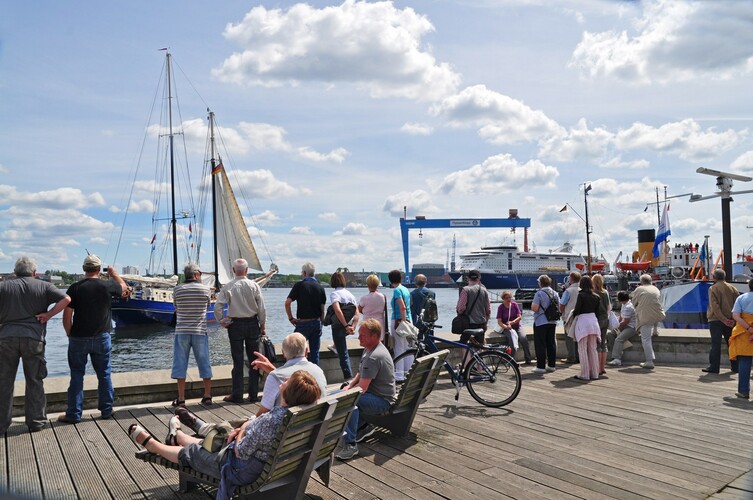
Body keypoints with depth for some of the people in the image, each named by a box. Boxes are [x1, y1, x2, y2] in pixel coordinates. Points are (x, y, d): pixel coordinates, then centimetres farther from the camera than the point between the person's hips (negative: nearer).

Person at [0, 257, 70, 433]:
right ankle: (36, 422, 16)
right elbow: (66, 299, -7)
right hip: (33, 338, -1)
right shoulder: (43, 286, 5)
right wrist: (48, 314, -1)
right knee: (34, 382, 10)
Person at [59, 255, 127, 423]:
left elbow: (67, 316, -9)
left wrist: (69, 334, 6)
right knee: (104, 374, 11)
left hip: (78, 339, 0)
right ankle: (106, 410, 18)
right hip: (102, 338, 1)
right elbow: (124, 287, 16)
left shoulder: (75, 288, -9)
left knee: (77, 375, 8)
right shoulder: (107, 286, -7)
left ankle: (74, 414, 13)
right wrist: (114, 273, 32)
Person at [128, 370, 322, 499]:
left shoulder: (269, 421, -39)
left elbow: (240, 452, -26)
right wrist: (244, 427, -5)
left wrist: (241, 431, -8)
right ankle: (176, 437, 62)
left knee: (190, 452, 19)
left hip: (241, 469, -7)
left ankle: (150, 444, 46)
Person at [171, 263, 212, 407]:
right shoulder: (206, 289, -3)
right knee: (204, 363, 10)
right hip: (200, 332, 0)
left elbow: (176, 309, 8)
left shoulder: (177, 290, -3)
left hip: (182, 332, 0)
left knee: (180, 364, 6)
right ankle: (207, 396, 16)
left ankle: (181, 399, 8)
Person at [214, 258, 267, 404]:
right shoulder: (254, 285, -4)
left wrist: (222, 321, 1)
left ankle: (237, 395, 10)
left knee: (238, 361, 5)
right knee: (254, 360, 8)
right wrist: (263, 326, 6)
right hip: (252, 324, 1)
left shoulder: (228, 287, -7)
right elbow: (262, 308, -3)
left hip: (235, 325, -1)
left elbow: (217, 306, -13)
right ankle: (253, 394, 12)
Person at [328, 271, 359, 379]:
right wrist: (353, 327, -3)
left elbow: (338, 310, -25)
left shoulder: (334, 293, -9)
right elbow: (356, 313, 3)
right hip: (347, 327, 6)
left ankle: (348, 377, 1)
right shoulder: (349, 293, 10)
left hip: (339, 326, -6)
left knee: (343, 354, -1)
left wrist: (346, 326, -23)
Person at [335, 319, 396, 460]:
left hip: (382, 400, -11)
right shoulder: (369, 348, 8)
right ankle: (363, 426, 19)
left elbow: (362, 388, -28)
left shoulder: (374, 357, -27)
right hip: (374, 393, 11)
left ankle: (350, 444, -29)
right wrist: (349, 386, 2)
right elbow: (361, 374, 18)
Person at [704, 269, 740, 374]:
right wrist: (734, 319, -2)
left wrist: (723, 319, -14)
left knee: (716, 344, -3)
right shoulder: (732, 288, 6)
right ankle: (735, 366, 20)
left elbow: (714, 306, -15)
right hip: (730, 320, 4)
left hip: (716, 320, -4)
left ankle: (714, 367, -5)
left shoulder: (713, 289, -6)